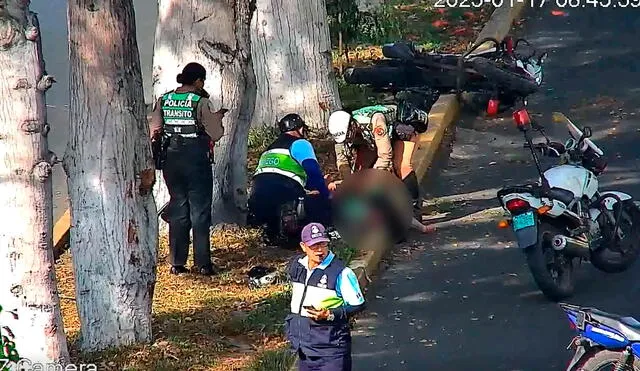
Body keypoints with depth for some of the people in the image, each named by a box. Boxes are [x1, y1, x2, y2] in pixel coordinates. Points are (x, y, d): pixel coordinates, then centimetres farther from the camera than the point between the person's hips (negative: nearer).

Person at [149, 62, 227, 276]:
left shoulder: (163, 100, 3)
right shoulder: (201, 102, -11)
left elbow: (154, 132, 4)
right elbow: (216, 134, -11)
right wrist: (218, 117, 7)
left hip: (171, 160, 5)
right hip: (196, 160, -5)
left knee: (177, 208, 12)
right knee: (200, 210, 2)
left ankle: (177, 263, 12)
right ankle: (202, 263, 0)